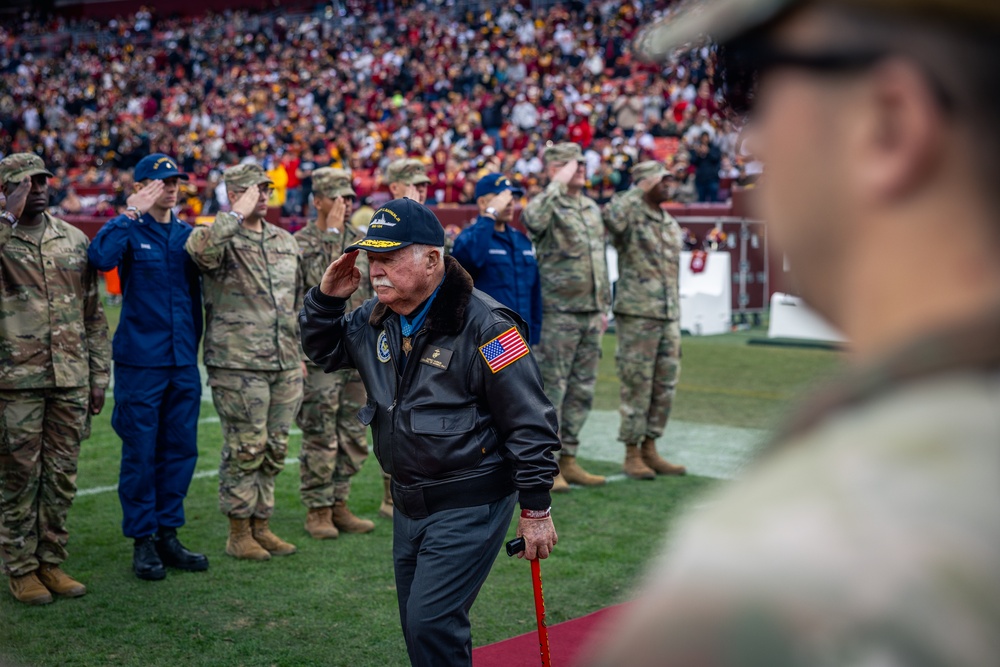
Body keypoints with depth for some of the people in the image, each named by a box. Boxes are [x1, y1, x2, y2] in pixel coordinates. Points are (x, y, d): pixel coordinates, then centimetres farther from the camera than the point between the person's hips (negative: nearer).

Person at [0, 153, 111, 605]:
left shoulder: (74, 240, 11)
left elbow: (93, 313, 14)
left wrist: (99, 373, 11)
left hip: (70, 381, 4)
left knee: (62, 477, 9)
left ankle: (51, 562, 21)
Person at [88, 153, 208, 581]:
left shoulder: (187, 234, 12)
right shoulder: (130, 231, -3)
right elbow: (100, 258, -25)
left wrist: (193, 346, 13)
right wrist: (131, 213, -19)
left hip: (183, 364, 5)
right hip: (140, 363, -5)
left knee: (180, 450, 8)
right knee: (140, 453, 1)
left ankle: (168, 536, 20)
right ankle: (142, 541, 11)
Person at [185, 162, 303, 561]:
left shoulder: (285, 242, 15)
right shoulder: (222, 240, -5)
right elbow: (198, 249, -32)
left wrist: (300, 354, 19)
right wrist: (237, 215, -24)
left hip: (284, 365, 6)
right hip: (238, 365, -6)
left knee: (275, 450, 11)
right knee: (245, 450, -2)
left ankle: (261, 525, 23)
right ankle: (239, 533, 11)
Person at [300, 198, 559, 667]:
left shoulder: (484, 325, -19)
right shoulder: (375, 319, 4)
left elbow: (529, 422, -17)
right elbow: (323, 352, 20)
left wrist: (536, 510, -16)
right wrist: (326, 297, 0)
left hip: (470, 505, -8)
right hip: (408, 504, 8)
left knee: (431, 623, -12)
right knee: (419, 628, 16)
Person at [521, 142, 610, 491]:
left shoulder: (592, 208, 16)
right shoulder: (547, 204, -7)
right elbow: (533, 219, -34)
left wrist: (603, 305, 20)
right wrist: (559, 184, -23)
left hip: (590, 315, 7)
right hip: (558, 313, -7)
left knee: (582, 389, 11)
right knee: (551, 387, -3)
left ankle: (568, 459, 20)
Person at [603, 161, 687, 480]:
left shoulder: (671, 224, 18)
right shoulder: (631, 216, -5)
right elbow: (612, 217, -33)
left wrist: (676, 319, 19)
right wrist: (641, 190, -20)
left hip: (669, 316, 7)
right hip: (637, 314, -7)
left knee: (665, 386, 9)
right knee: (637, 386, -3)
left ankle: (650, 450, 19)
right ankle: (632, 454, 6)